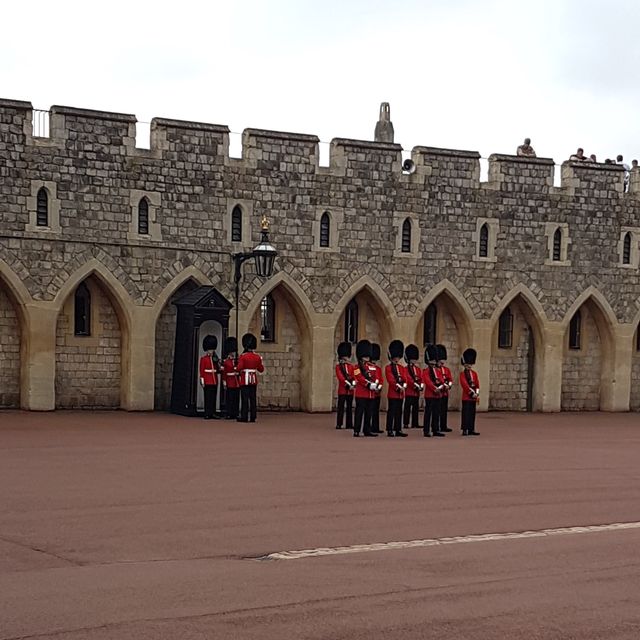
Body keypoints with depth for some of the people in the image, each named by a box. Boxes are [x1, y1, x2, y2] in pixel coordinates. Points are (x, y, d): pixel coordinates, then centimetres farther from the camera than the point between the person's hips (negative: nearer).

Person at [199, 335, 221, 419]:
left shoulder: (215, 359, 15)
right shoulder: (203, 358, -1)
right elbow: (201, 371, -5)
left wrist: (219, 369, -6)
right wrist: (202, 381, -11)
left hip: (215, 381, 5)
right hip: (207, 381, -5)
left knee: (214, 397, 5)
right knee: (208, 397, -5)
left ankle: (213, 413, 8)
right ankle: (207, 414, -3)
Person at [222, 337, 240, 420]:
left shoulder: (237, 361, 12)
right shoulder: (226, 362, -2)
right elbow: (224, 373, -4)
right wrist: (224, 383, -9)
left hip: (237, 383, 5)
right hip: (230, 383, -5)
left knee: (236, 399, 5)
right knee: (230, 399, -3)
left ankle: (235, 414, 9)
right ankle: (229, 414, 0)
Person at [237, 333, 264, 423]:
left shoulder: (243, 357, -10)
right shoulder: (257, 357, 3)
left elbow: (239, 368, -18)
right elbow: (261, 369, 9)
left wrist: (239, 371, 4)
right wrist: (260, 363, 24)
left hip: (245, 380, -4)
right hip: (254, 380, 4)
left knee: (245, 399, -3)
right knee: (253, 399, 6)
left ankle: (244, 417, -3)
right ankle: (253, 417, 7)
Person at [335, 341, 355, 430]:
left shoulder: (351, 366, 15)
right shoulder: (338, 366, 0)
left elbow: (354, 376, 5)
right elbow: (340, 377, -12)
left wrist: (353, 383, -15)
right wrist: (348, 383, -21)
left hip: (350, 390, 5)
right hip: (342, 389, -5)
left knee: (349, 407, 7)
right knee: (341, 407, -6)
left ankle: (349, 424, 11)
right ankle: (339, 424, -4)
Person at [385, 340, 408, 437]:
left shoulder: (401, 368, 16)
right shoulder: (388, 367, -3)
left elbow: (404, 378, 7)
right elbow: (390, 379, -13)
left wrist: (404, 386, -12)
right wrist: (398, 386, -21)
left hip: (401, 393, 6)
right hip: (392, 393, -6)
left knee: (399, 412, 8)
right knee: (391, 412, -6)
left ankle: (398, 430, 12)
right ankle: (390, 431, -5)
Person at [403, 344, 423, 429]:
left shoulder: (418, 369, 17)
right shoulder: (406, 369, -3)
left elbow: (421, 379, 8)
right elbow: (408, 379, -14)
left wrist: (421, 386, -10)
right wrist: (416, 385, -20)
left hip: (417, 392, 6)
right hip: (409, 392, -6)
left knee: (416, 409, 8)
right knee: (407, 408, -6)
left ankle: (415, 423, 12)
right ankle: (406, 424, -4)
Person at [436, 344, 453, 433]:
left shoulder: (447, 369, 16)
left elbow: (450, 379, 8)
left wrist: (448, 385, -12)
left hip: (445, 393, 6)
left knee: (444, 410, 8)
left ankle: (444, 426, 13)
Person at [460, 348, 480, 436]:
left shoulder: (474, 373, 14)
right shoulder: (462, 374, -4)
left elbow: (477, 384, 8)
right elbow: (465, 384, -13)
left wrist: (476, 393, -6)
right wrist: (472, 393, -17)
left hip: (474, 397, 6)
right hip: (466, 396, -6)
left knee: (472, 413, 8)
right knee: (466, 413, -6)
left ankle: (471, 429, 13)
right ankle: (465, 430, -5)